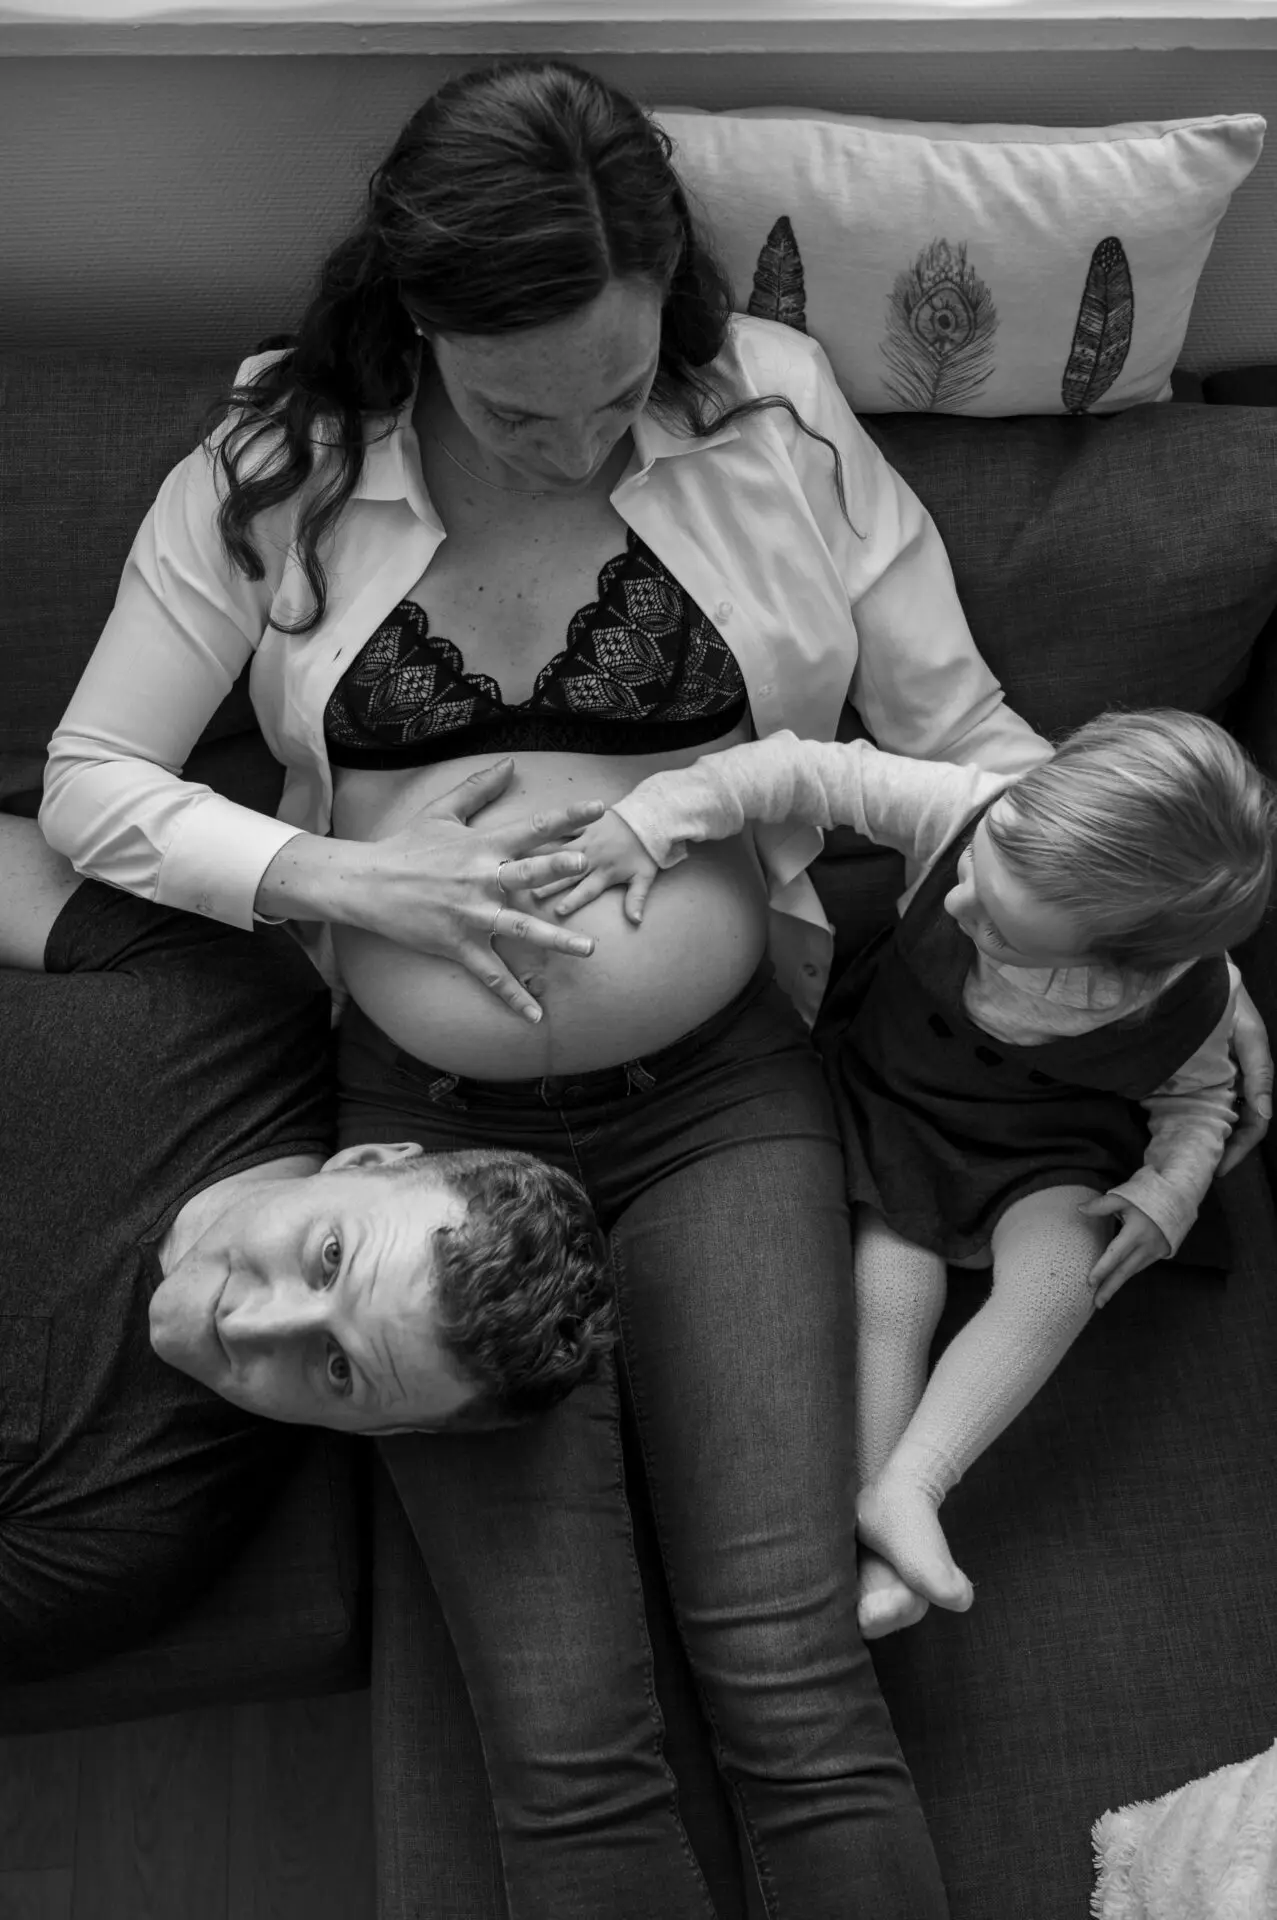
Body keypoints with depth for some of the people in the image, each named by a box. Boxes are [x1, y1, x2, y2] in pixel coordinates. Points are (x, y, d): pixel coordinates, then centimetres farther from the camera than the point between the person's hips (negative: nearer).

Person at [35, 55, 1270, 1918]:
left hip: (722, 1095, 0)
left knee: (796, 1684, -11)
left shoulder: (777, 412, -2)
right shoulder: (277, 467, -1)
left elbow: (964, 732, 3)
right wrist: (344, 880, -13)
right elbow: (89, 781, 2)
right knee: (568, 1755, -7)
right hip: (433, 1120, 1)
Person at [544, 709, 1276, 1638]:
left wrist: (1167, 1194, -20)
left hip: (1045, 1144, -1)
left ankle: (906, 1490, -21)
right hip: (889, 1086, 1)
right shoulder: (963, 811, -32)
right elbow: (811, 771, -27)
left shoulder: (1193, 1002, -26)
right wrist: (651, 821, -36)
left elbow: (1197, 1093, -3)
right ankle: (883, 1551, -11)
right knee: (894, 1279, -17)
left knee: (1059, 1275, -27)